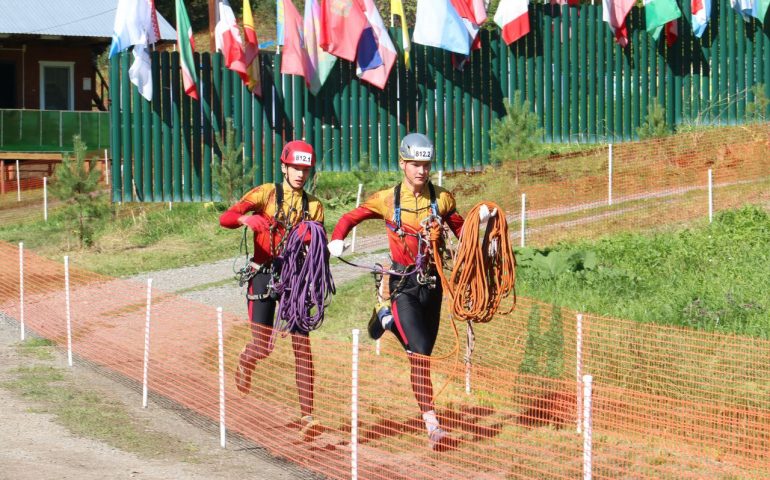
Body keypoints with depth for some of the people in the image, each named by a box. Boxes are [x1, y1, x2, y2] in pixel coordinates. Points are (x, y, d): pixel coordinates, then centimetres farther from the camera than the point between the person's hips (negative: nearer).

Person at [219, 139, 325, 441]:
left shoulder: (314, 206, 10)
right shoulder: (267, 194, -1)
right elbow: (225, 218, -13)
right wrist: (247, 219, -35)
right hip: (264, 274, -2)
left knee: (302, 347, -7)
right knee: (263, 347, -6)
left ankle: (307, 416, -9)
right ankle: (245, 361, 33)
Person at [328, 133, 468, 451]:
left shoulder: (442, 199, 0)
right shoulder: (387, 199, -6)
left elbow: (460, 231, 10)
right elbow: (350, 218, 3)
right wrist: (337, 240, -15)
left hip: (432, 282, 4)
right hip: (403, 282, -4)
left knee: (424, 351, 14)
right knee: (420, 355, -16)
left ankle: (388, 321, 43)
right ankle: (433, 427, -16)